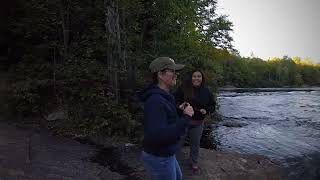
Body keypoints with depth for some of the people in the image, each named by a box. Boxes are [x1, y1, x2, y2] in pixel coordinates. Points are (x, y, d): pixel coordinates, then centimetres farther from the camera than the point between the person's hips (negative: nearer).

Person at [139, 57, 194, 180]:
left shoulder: (163, 96, 4)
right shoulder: (155, 100, -28)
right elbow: (160, 136, -36)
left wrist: (178, 110, 1)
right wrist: (185, 117, -28)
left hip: (165, 155, 10)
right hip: (158, 159, -10)